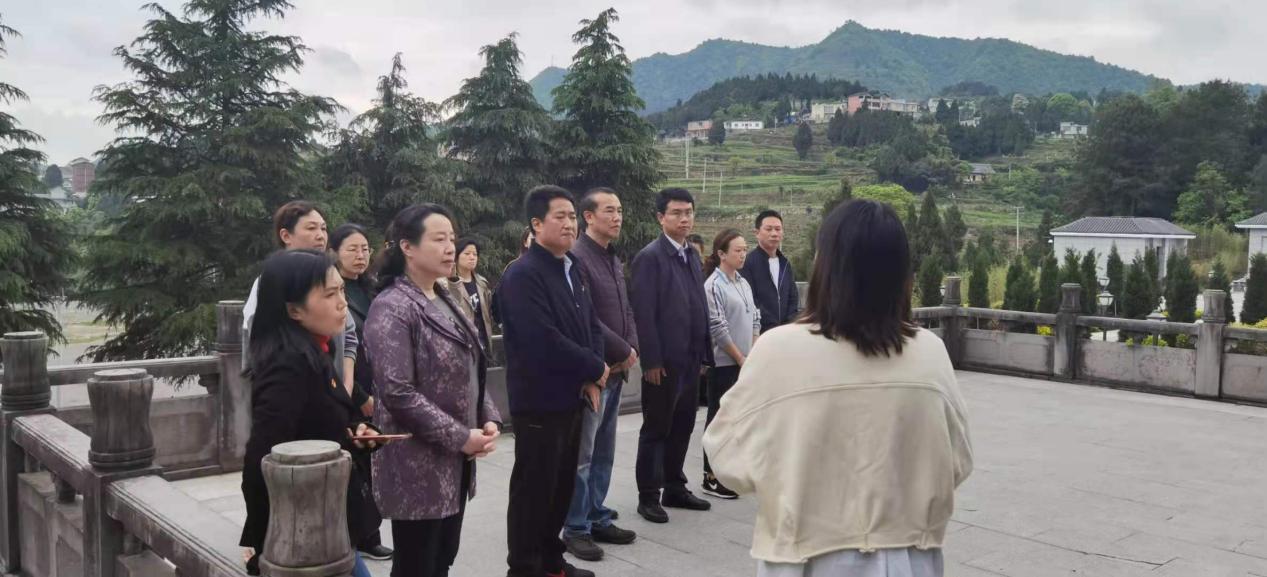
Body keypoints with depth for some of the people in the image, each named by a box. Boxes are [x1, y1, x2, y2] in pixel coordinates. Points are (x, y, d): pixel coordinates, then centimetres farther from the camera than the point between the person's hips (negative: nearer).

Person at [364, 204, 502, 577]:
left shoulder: (446, 300, 11)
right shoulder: (391, 308, -15)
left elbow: (471, 371, 17)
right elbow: (398, 392, -22)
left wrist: (489, 420, 0)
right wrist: (460, 437, -19)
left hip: (455, 462, 8)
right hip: (418, 466, -8)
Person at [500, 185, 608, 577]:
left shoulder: (572, 269, 12)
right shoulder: (523, 275, -16)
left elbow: (591, 325, 14)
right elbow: (544, 340, -25)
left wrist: (591, 380, -2)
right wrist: (594, 369, -13)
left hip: (572, 397, 8)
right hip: (540, 401, -8)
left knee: (562, 485, 16)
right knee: (533, 488, 3)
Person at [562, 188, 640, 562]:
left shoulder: (614, 260, 15)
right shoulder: (576, 257, -13)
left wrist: (632, 348, 1)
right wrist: (623, 351, -13)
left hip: (616, 369, 9)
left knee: (604, 452, 15)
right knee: (582, 453, -1)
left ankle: (598, 518, 25)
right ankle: (576, 529, 9)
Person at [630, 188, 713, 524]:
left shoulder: (692, 256, 13)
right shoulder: (650, 257, -11)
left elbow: (700, 307, 13)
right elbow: (644, 314, -15)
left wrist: (704, 352, 10)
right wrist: (651, 361, -18)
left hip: (690, 360, 7)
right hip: (664, 362, -7)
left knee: (682, 427, 14)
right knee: (656, 430, 3)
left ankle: (674, 489, 26)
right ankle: (648, 496, 13)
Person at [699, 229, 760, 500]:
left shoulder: (743, 283, 11)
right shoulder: (713, 286, -12)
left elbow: (754, 319, 14)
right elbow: (718, 328, -15)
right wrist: (741, 358, -11)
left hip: (745, 362, 7)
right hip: (723, 363, -7)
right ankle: (712, 477, 8)